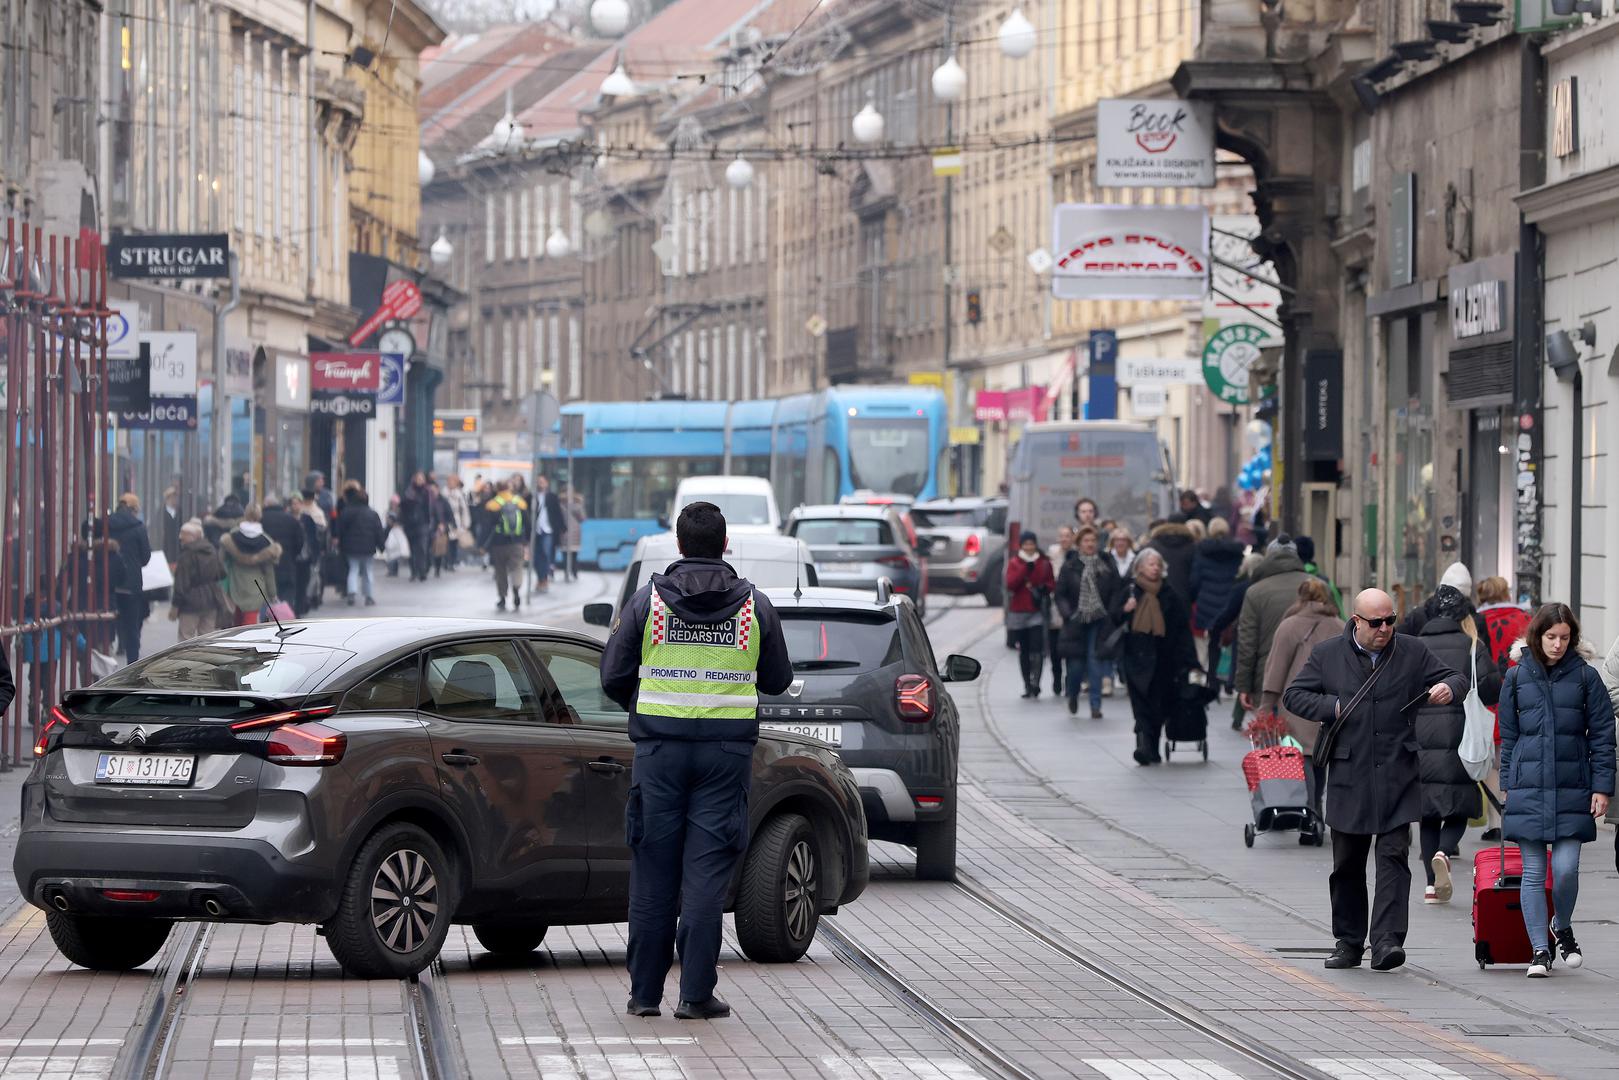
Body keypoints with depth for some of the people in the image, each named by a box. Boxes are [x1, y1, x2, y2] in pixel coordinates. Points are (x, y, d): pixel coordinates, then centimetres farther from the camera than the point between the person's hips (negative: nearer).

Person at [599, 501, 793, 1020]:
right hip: (728, 749, 0)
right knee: (707, 871, 0)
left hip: (660, 747, 0)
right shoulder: (755, 606, 1)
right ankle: (696, 993, -4)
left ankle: (645, 992, 9)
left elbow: (613, 677, 1)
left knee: (653, 871, 7)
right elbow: (778, 680, 10)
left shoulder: (648, 600, -1)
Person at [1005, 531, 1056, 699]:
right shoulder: (1014, 563, 4)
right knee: (1023, 651, 8)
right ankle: (1028, 686, 17)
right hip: (1018, 611, 1)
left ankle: (1035, 682, -17)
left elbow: (1052, 583, 11)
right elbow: (1010, 584, -9)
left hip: (1037, 611, -1)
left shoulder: (1044, 563, 5)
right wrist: (1025, 568, -17)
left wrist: (1042, 589, -11)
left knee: (1037, 648, -16)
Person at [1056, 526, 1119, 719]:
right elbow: (1060, 594, 2)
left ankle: (1095, 706, 2)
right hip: (1076, 622, 0)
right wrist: (1068, 614, -11)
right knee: (1076, 663, 1)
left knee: (1095, 663, -4)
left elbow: (1117, 591, 3)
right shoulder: (1070, 566, 0)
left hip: (1098, 622, 0)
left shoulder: (1106, 565, 2)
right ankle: (1073, 695, 30)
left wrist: (1111, 613, -9)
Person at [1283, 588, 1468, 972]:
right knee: (1347, 864, 9)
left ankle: (1387, 941, -16)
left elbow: (1455, 679, 10)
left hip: (1397, 775, -1)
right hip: (1348, 776, 1)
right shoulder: (1327, 655, 5)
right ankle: (1348, 941, 20)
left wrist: (1448, 688, -14)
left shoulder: (1413, 653, 5)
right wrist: (1331, 708, -7)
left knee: (1393, 856, -11)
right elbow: (1294, 695, 8)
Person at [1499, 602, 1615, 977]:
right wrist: (1508, 785, 9)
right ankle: (1540, 950, 6)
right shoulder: (1517, 677, 6)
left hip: (1572, 790, -1)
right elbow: (1508, 736, 13)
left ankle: (1562, 928, 21)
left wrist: (1602, 786, -2)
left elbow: (1602, 735, 4)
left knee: (1566, 869, -6)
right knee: (1533, 873, 0)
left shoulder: (1585, 676, 2)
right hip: (1528, 789, 1)